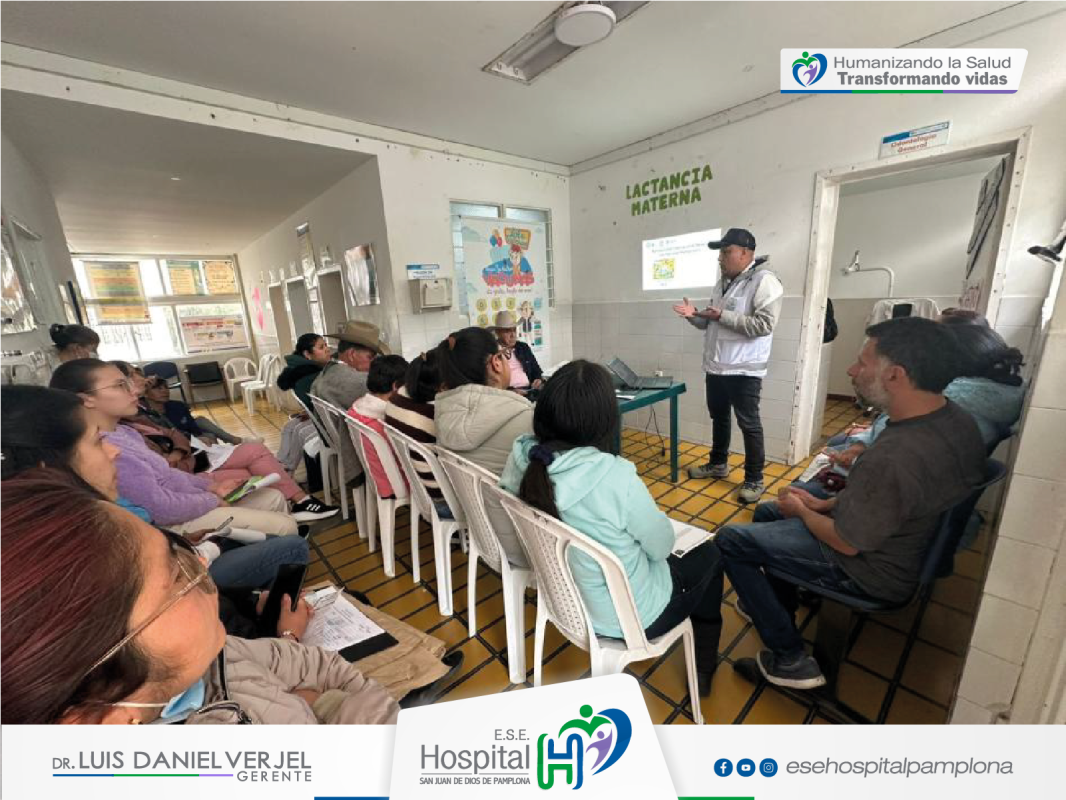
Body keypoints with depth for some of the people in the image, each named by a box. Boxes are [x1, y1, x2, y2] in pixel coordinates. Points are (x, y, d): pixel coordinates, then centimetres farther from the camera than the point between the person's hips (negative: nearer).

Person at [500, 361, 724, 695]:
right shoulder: (615, 478, -37)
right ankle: (704, 667, 40)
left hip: (563, 597, 5)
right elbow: (662, 546, -18)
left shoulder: (522, 457, -19)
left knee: (669, 562, 30)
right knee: (709, 555, 21)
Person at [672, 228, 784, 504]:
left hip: (744, 370, -8)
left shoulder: (764, 281, -13)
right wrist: (695, 316, -1)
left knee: (749, 424, 1)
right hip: (716, 367, 8)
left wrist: (723, 316, -21)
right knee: (719, 417, 19)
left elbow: (764, 325, -23)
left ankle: (754, 480, 15)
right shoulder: (723, 284, 13)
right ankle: (718, 463, 36)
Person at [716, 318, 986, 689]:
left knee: (730, 541, -3)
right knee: (767, 512, 21)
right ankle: (780, 610, 34)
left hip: (871, 568, -9)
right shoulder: (955, 418, -9)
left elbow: (846, 543, -24)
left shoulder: (893, 459, -38)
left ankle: (790, 660, 8)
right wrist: (825, 504, 4)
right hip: (900, 538, 9)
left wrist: (801, 510, -7)